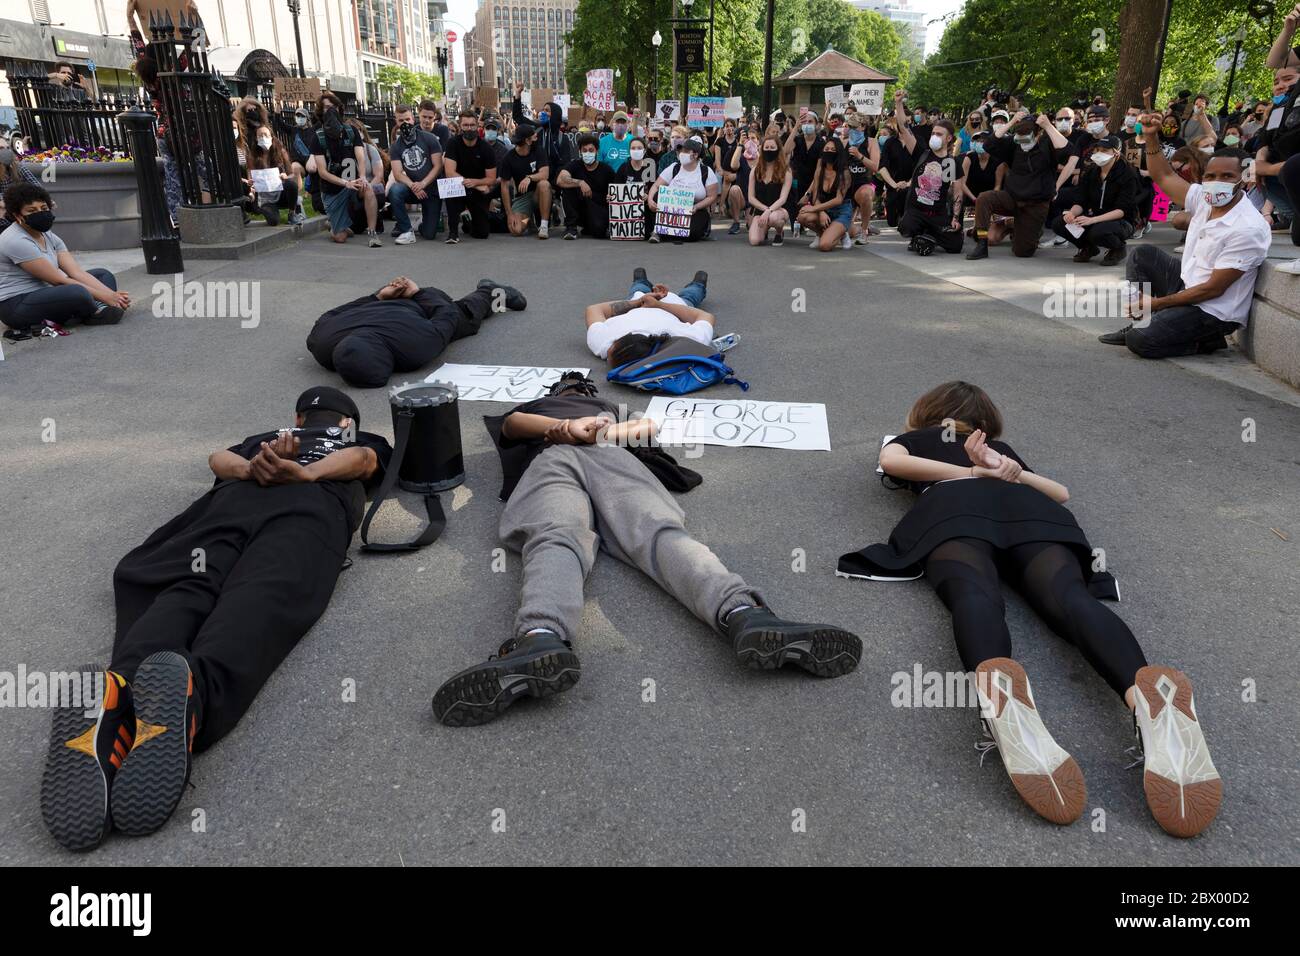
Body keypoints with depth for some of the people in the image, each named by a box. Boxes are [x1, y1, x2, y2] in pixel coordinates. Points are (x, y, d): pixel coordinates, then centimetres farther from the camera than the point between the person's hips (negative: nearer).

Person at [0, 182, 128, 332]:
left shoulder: (49, 236, 8)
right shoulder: (16, 241, -18)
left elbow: (77, 272, -4)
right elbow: (59, 280, -21)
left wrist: (111, 294, -19)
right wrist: (103, 296, -23)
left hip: (45, 294, 10)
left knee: (104, 275, 10)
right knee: (77, 292, -37)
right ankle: (97, 312, -3)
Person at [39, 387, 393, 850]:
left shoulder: (265, 439, 45)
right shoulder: (366, 442, 38)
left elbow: (218, 457, 26)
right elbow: (362, 458, 15)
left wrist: (252, 470, 7)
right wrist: (305, 474, 0)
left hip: (232, 500, 3)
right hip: (311, 505, -3)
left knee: (183, 590, -18)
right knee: (260, 598, -27)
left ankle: (112, 698, -51)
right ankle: (191, 695, -60)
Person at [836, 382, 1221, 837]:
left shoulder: (911, 439, 37)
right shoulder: (1001, 447, 44)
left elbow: (890, 460, 13)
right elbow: (1061, 493, 38)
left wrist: (971, 472, 16)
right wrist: (1012, 473, 22)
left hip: (954, 508, -2)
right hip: (1027, 509, 3)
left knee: (973, 595, -31)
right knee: (1071, 598, -24)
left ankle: (995, 685, -67)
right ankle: (1147, 695, -57)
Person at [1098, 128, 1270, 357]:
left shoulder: (1249, 229, -24)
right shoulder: (1204, 198, -2)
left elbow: (1213, 289, -24)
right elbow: (1163, 176, 9)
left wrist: (1157, 303, -19)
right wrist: (1151, 136, -4)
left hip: (1213, 311, -9)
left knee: (1139, 341, -24)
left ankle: (1208, 341, -2)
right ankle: (1140, 323, 7)